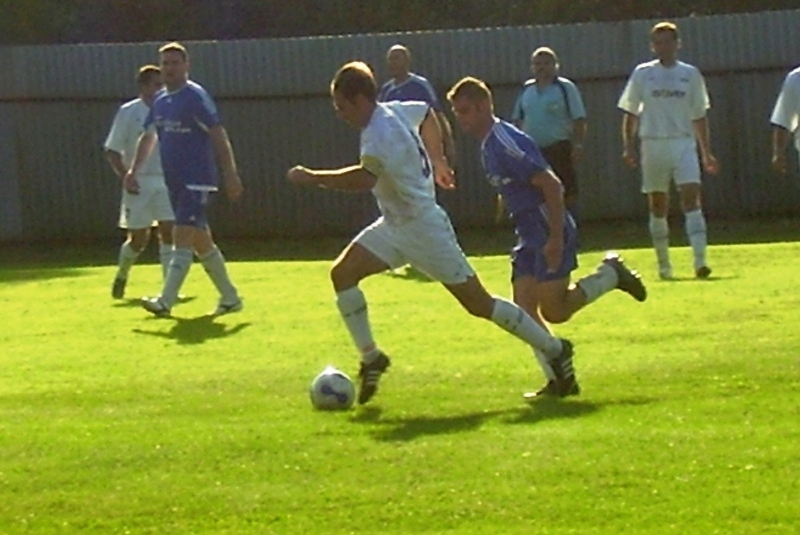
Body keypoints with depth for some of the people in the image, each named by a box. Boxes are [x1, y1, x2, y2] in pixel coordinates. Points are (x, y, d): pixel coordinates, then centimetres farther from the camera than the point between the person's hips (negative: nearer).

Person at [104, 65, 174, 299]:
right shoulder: (128, 112, -5)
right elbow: (112, 150, -4)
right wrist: (125, 176, -14)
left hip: (166, 180, 3)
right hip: (140, 183, -3)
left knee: (168, 232, -8)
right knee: (138, 238, 3)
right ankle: (121, 276, 29)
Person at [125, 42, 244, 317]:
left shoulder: (195, 96, -10)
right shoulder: (160, 101, 13)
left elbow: (219, 136, -12)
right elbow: (148, 137, 22)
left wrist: (231, 175, -17)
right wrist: (134, 170, 11)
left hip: (197, 181, -8)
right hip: (174, 181, 8)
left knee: (182, 238, -15)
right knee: (201, 241, 12)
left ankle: (166, 302, -21)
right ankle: (230, 297, 20)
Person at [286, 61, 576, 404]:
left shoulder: (379, 132, -24)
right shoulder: (394, 112, 5)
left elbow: (364, 178, -39)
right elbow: (427, 114, 26)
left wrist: (312, 178, -32)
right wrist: (437, 160, 35)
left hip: (423, 227, -10)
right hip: (395, 226, 10)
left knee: (478, 303, -4)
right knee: (342, 274, -3)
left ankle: (554, 350, 8)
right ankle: (370, 359, 3)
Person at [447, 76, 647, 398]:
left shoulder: (505, 142, -19)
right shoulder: (488, 145, 11)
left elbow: (551, 185, -23)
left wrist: (556, 238, -24)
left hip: (549, 231, -9)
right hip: (529, 235, 9)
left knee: (554, 311, -9)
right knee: (524, 306, 0)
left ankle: (610, 275, 11)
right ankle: (559, 378, 3)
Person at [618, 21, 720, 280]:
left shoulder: (690, 74, 8)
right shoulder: (643, 74, 6)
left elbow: (699, 116, 12)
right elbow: (631, 113, 9)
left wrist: (707, 153, 10)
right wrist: (628, 145, -2)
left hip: (684, 144, 0)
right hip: (653, 144, 0)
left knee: (692, 197, -15)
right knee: (658, 206, 6)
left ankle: (700, 261, -23)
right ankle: (663, 264, 17)